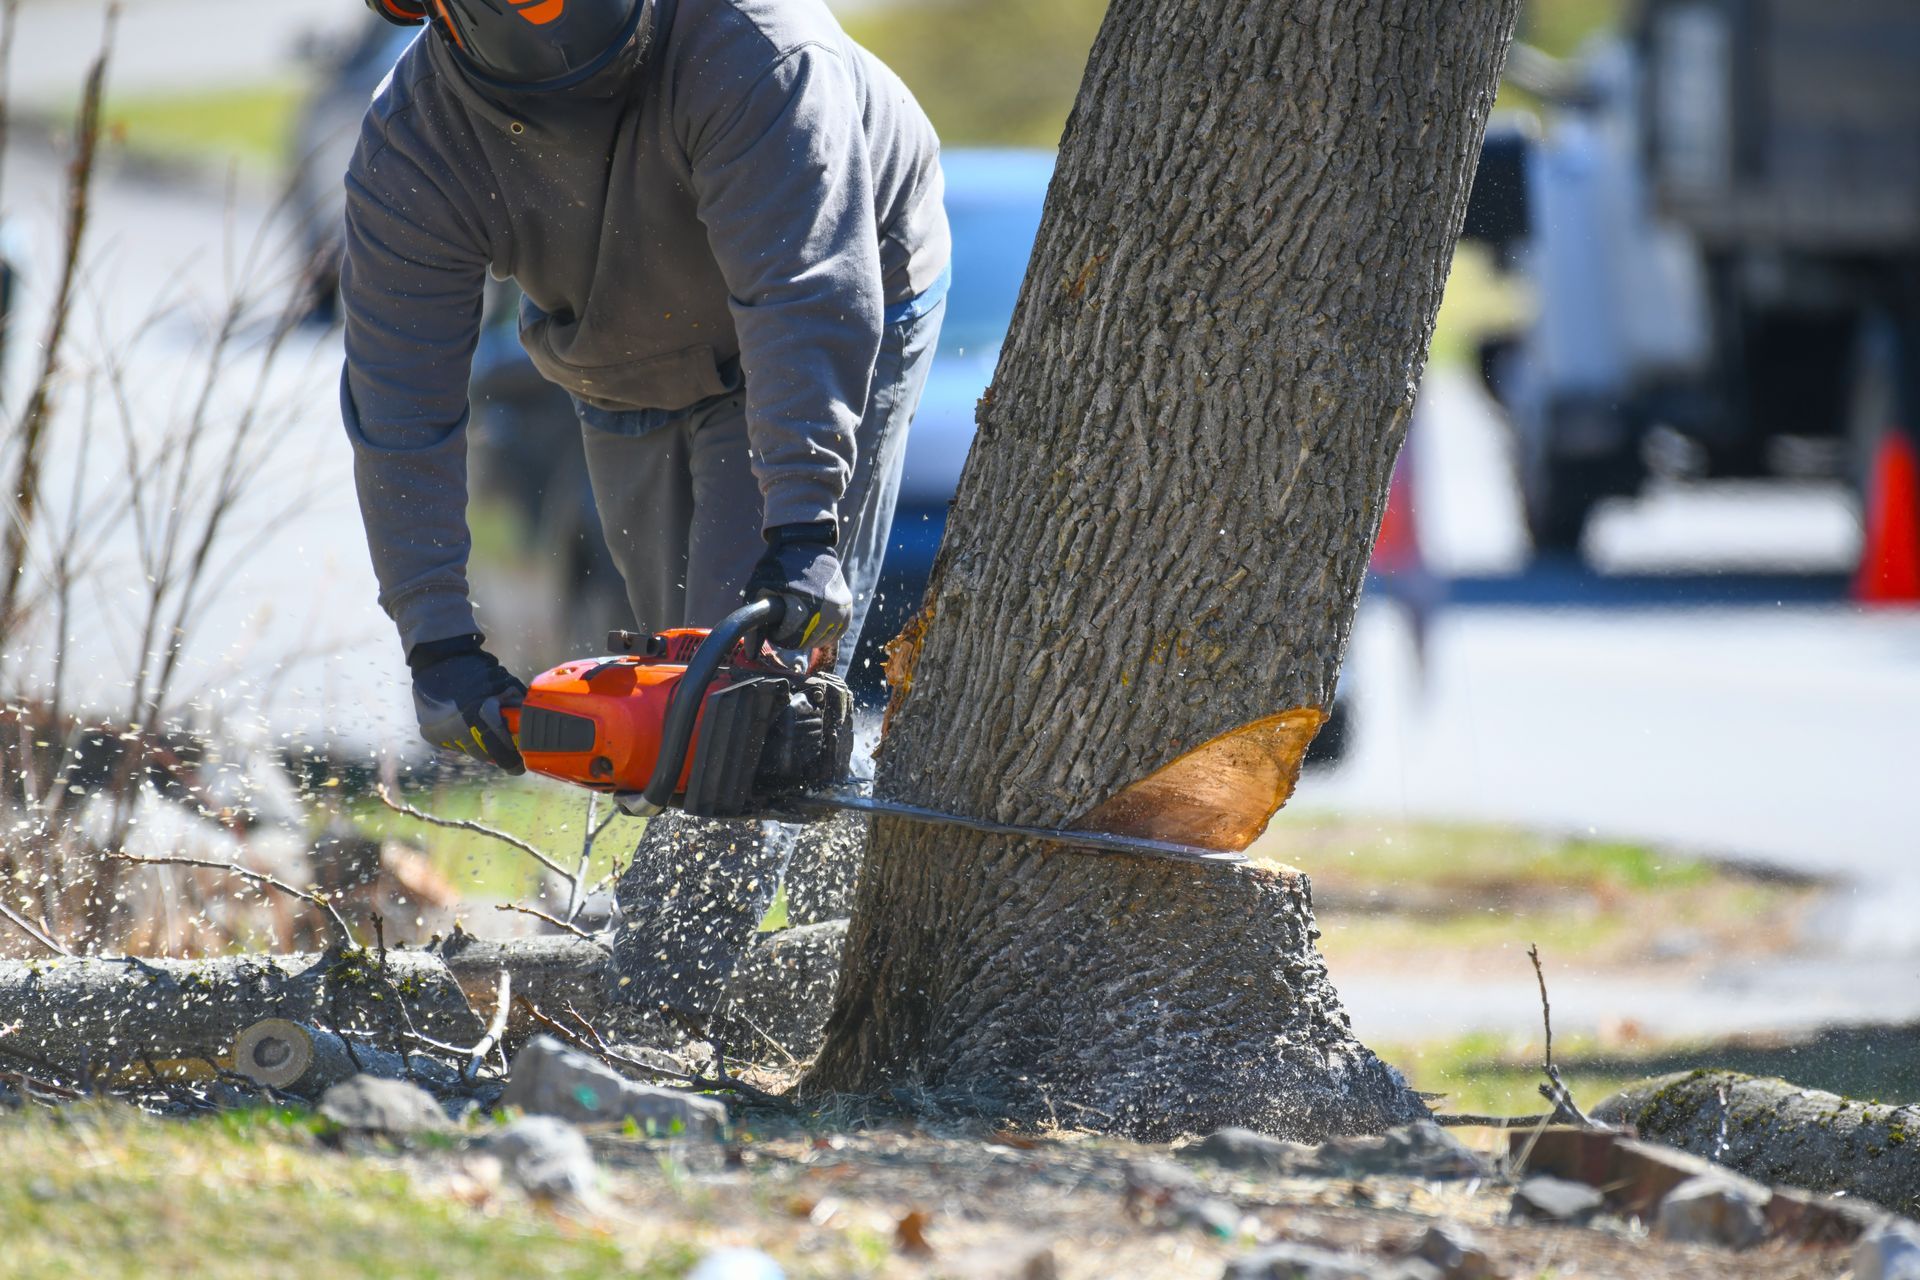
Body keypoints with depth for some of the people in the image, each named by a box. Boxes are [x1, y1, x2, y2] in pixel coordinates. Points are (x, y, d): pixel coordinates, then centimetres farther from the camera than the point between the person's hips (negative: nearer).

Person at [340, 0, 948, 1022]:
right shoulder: (412, 150, -26)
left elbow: (806, 292, -44)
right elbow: (400, 410, -25)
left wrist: (804, 526, -52)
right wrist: (436, 643, -32)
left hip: (836, 342, -5)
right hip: (629, 385, 5)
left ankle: (659, 995, -17)